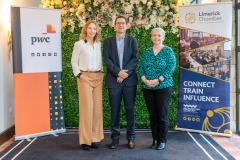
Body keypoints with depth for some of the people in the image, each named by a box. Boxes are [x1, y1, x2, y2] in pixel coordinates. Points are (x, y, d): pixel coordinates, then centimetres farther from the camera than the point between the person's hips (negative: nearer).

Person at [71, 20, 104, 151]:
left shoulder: (99, 44, 12)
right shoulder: (79, 44, 1)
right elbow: (74, 61, -1)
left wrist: (102, 72, 3)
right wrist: (78, 74, -10)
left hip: (98, 77, 5)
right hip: (85, 77, -4)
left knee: (97, 107, 3)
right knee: (86, 107, -6)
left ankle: (95, 138, 12)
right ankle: (86, 140, 1)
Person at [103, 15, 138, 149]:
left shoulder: (132, 40, 10)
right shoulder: (108, 41, 10)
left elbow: (135, 58, -1)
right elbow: (107, 60, -1)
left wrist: (125, 73, -13)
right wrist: (118, 72, -14)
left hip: (130, 79, 0)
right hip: (113, 80, 0)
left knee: (130, 109, 3)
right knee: (115, 110, 4)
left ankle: (131, 138, 12)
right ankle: (115, 138, 13)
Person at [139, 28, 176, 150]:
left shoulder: (168, 51, 0)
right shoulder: (147, 52, 11)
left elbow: (171, 67, -10)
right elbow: (141, 67, 6)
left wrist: (158, 80, -18)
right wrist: (144, 79, -12)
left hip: (163, 87, -4)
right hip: (147, 88, 4)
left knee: (162, 114, 0)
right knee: (152, 114, 8)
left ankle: (163, 140, 13)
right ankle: (155, 139, 19)